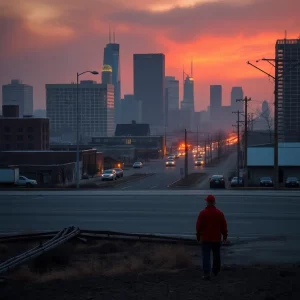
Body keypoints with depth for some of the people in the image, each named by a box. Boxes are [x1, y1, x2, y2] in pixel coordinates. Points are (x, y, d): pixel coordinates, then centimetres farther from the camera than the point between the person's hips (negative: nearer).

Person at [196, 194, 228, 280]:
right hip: (216, 238, 3)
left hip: (205, 238, -3)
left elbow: (198, 226, -5)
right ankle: (216, 271, 33)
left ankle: (207, 274, -14)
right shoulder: (219, 213, 0)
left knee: (206, 256, -4)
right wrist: (225, 236, 14)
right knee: (216, 255, 18)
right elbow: (224, 226, 4)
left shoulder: (203, 213, -8)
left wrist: (198, 236, 7)